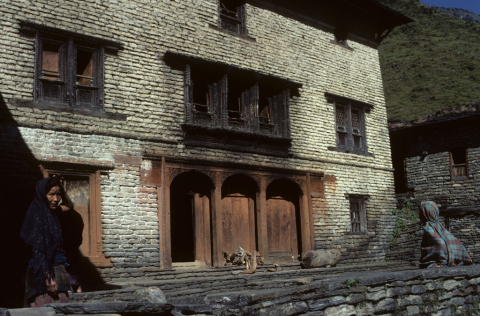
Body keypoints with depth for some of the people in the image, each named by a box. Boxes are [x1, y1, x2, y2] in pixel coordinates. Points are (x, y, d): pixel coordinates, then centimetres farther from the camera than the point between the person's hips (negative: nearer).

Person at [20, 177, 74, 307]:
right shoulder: (38, 214, -12)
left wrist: (61, 191, 12)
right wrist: (48, 277, -21)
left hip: (56, 271, 8)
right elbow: (38, 249, -17)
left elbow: (69, 206, 32)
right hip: (44, 273, -8)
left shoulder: (50, 213, 11)